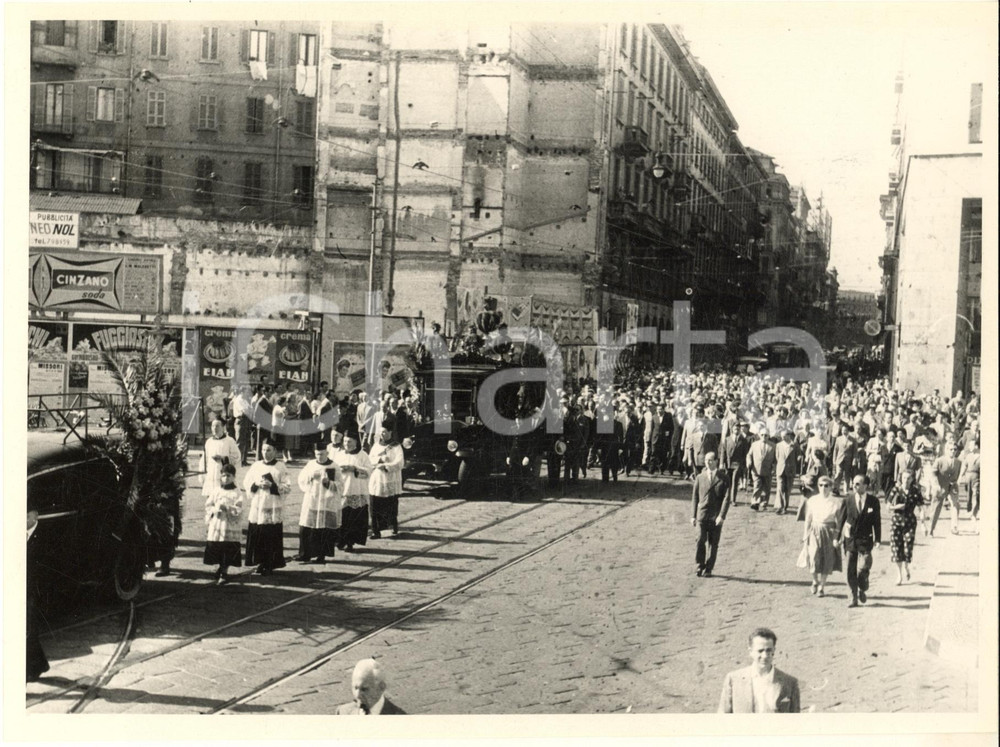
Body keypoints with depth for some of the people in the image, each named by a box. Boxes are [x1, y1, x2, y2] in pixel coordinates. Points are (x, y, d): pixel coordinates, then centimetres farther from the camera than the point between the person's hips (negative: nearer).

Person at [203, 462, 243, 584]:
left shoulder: (236, 493, -3)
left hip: (230, 525, -3)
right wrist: (214, 509, -11)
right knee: (215, 548, 8)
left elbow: (239, 509, -9)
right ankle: (220, 568, 30)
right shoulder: (216, 490, 7)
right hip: (216, 524, 3)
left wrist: (227, 508, -22)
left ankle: (224, 574, 7)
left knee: (228, 554, -2)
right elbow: (208, 504, 8)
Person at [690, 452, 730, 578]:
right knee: (700, 540, -11)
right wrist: (693, 515, 6)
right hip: (702, 514, 1)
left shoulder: (723, 479, 2)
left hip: (716, 517, -1)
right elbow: (695, 497, 11)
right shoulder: (700, 478, 8)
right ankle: (700, 566, 3)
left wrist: (722, 516, -13)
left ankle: (708, 569, 13)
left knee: (713, 544, 3)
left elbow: (726, 498, -4)